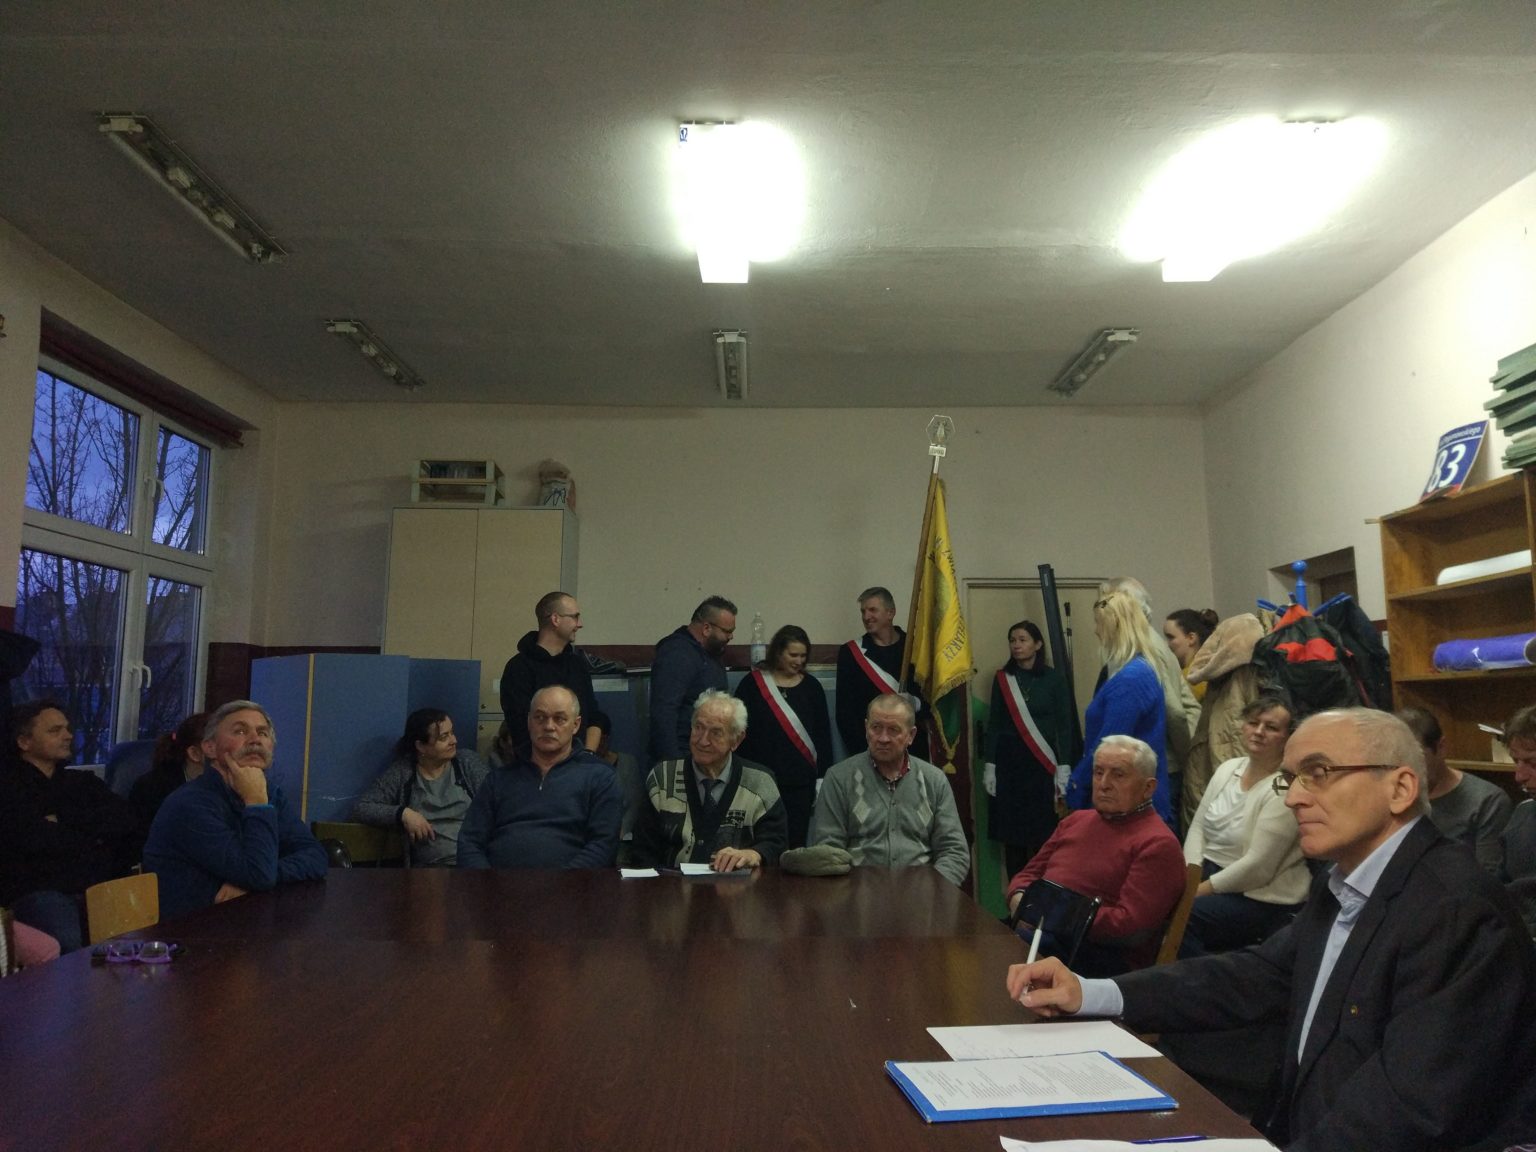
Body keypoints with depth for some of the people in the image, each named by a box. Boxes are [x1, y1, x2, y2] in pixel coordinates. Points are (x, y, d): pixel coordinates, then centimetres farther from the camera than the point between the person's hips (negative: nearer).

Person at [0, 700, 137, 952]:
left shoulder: (82, 781, 24)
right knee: (66, 946, -35)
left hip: (101, 886, 4)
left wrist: (65, 821, -2)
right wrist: (93, 835, 4)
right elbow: (33, 837, -9)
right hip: (39, 891, -4)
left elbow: (124, 820, 7)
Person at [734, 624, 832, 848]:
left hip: (801, 781, 2)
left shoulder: (811, 686, 7)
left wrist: (823, 778, 3)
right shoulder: (752, 684, 1)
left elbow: (823, 734, 8)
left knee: (795, 844, 2)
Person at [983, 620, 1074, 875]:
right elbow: (993, 724, 5)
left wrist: (1063, 768, -7)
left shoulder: (1054, 679, 0)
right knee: (1011, 830, 2)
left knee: (1043, 831, -2)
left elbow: (1064, 725, -1)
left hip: (1042, 762, -1)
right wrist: (990, 766, 0)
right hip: (1009, 761, 2)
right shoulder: (1002, 678, 5)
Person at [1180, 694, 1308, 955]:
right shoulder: (1228, 769, 7)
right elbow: (1198, 827, 9)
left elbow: (1258, 867, -20)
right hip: (1210, 874, 7)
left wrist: (1202, 889, -17)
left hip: (1261, 898, -7)